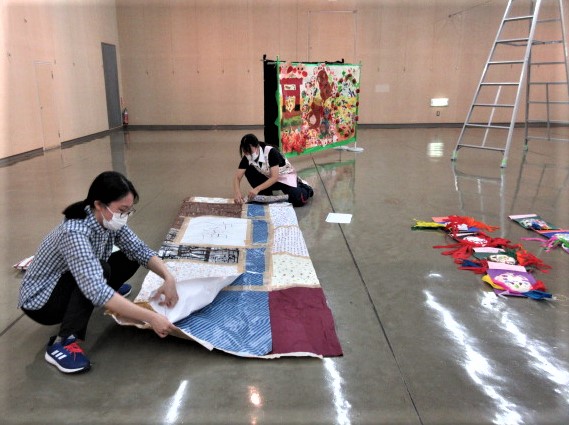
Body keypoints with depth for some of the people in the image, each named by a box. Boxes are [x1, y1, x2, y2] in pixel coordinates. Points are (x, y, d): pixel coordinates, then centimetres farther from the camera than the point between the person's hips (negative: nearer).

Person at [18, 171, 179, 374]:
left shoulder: (108, 220, -13)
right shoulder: (74, 233, -37)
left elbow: (140, 250, -9)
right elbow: (96, 291, -45)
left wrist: (168, 278, -26)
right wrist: (150, 317, -46)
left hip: (77, 286, 7)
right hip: (40, 302, -7)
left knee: (130, 259, -5)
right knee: (101, 269, -33)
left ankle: (111, 295, 20)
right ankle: (62, 342, -27)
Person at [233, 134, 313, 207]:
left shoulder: (271, 152, -30)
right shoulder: (247, 157, -15)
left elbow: (275, 177, -35)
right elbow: (237, 177, -18)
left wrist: (257, 189, -46)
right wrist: (237, 193, -38)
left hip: (286, 178, -4)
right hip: (268, 179, 5)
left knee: (297, 201, -28)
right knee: (249, 171, -21)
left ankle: (305, 189, 9)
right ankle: (266, 196, -5)